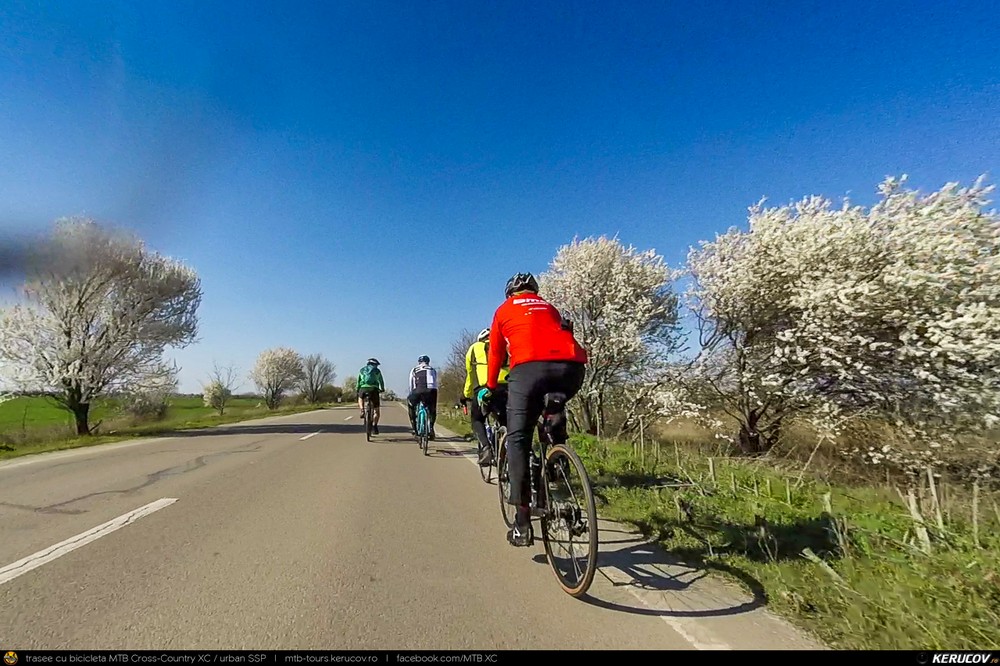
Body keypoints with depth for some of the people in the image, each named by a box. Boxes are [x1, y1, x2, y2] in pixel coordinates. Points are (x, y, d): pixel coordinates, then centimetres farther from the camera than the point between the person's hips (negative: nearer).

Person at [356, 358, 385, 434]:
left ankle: (362, 411, 13)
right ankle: (374, 426, -3)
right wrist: (382, 389, 40)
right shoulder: (377, 371, 18)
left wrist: (357, 391, 29)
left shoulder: (362, 370, 23)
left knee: (360, 398, 37)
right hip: (373, 389, -2)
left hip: (363, 389, 2)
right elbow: (381, 381, 24)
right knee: (376, 410, 8)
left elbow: (358, 381, 22)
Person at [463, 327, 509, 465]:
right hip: (505, 388, 1)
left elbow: (470, 375, 32)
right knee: (506, 423, 21)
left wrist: (466, 395, 46)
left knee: (477, 420, 22)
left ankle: (485, 449, 0)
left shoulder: (474, 348, 25)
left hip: (484, 389, -1)